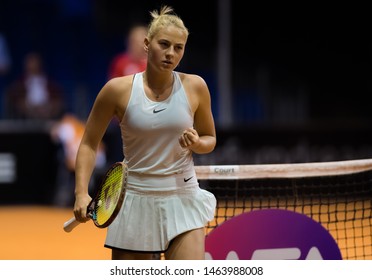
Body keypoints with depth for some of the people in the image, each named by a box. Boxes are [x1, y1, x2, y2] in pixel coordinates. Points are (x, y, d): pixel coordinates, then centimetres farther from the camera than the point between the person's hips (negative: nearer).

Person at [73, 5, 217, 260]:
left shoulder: (195, 87, -1)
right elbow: (89, 144, 4)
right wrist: (82, 193, -8)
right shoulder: (118, 90, -5)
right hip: (136, 200, 0)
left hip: (182, 200, 1)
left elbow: (210, 139, 13)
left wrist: (197, 144, -11)